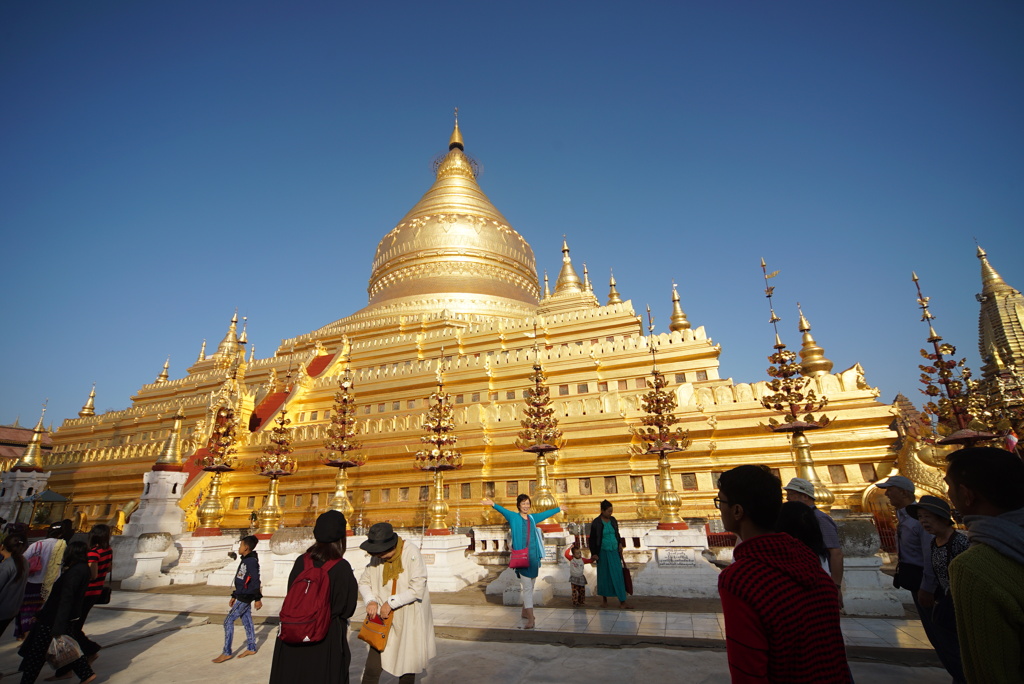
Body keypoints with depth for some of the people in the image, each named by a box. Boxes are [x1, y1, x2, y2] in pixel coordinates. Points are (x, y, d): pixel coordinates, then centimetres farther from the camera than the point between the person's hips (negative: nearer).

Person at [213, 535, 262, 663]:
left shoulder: (251, 561, -17)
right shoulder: (245, 560, 13)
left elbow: (255, 581, -19)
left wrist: (258, 598, -19)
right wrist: (234, 596, 22)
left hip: (245, 597, -9)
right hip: (242, 596, 9)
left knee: (228, 621, -5)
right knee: (247, 622, 13)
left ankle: (227, 652, 3)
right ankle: (251, 648, 22)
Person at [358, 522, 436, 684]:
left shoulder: (412, 553, -20)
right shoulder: (377, 558, -3)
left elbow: (417, 590, -20)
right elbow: (364, 582, 8)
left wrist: (391, 603, -18)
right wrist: (370, 601, -10)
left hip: (409, 622, -4)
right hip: (383, 619, 4)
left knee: (407, 670, 11)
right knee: (371, 671, 2)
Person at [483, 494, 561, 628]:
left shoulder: (532, 518, 11)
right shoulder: (513, 517, -3)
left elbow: (546, 513, 25)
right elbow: (503, 510, -21)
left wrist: (559, 508, 36)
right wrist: (493, 505, -40)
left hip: (533, 556, 5)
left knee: (530, 587, 14)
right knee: (527, 587, -8)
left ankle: (525, 612, 32)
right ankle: (531, 619, -5)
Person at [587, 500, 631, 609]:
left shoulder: (613, 520, 4)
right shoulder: (596, 523, -11)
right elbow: (592, 539, -7)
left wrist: (620, 543, 3)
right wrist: (594, 554, -9)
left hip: (614, 552, 4)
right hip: (603, 552, -4)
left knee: (618, 575, 2)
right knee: (604, 575, 8)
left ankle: (622, 601, 6)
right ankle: (604, 598, 26)